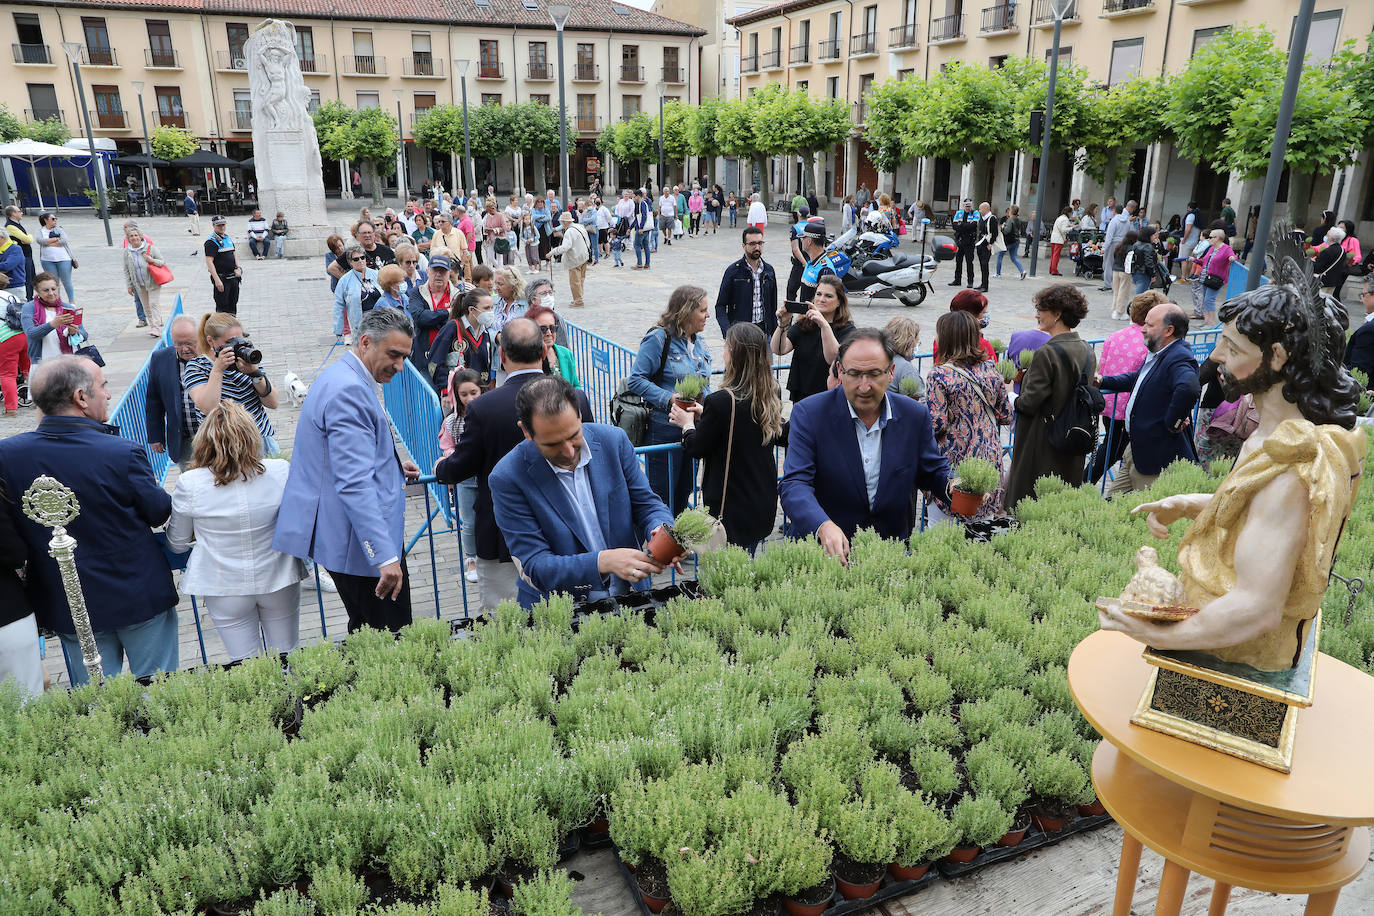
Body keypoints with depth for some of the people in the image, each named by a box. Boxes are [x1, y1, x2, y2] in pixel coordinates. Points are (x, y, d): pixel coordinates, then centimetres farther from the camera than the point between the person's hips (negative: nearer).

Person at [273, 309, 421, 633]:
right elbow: (355, 484, -28)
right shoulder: (349, 391, -20)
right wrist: (386, 556, -32)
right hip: (361, 543, -11)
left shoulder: (343, 378, 14)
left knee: (364, 627, 20)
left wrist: (393, 467, 18)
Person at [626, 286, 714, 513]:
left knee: (683, 493, 18)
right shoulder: (659, 339, -13)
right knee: (661, 496, 1)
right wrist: (670, 399, -24)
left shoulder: (698, 340, 11)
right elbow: (635, 380, -16)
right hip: (664, 430, -7)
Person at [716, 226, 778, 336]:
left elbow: (773, 306, 15)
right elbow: (720, 306, -5)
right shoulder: (733, 271, -4)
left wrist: (775, 333, 10)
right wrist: (727, 332, -21)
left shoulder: (769, 270, 9)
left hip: (763, 329, 4)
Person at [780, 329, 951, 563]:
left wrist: (953, 483, -10)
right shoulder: (809, 414, -8)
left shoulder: (915, 416, 2)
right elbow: (794, 484, -17)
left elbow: (932, 471, 14)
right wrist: (824, 526, -35)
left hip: (890, 552, 2)